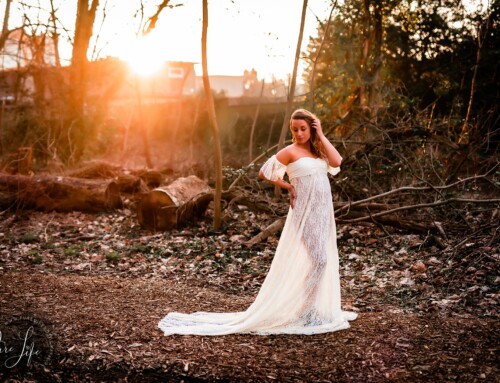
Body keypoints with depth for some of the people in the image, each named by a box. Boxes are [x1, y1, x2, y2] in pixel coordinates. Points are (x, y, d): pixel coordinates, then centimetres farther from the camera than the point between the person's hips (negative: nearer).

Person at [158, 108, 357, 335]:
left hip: (322, 213, 7)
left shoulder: (317, 151, 13)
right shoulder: (290, 151, -5)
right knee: (315, 259, -11)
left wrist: (321, 136, -2)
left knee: (322, 260, 10)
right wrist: (288, 186, -4)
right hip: (305, 212, -7)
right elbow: (265, 172, -9)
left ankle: (318, 308, 22)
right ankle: (305, 311, -1)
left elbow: (336, 162, -4)